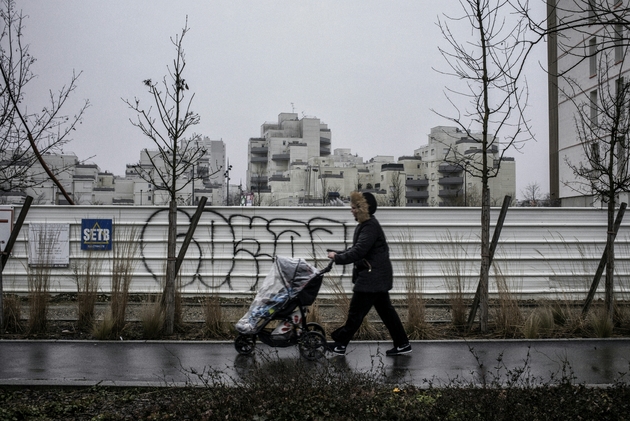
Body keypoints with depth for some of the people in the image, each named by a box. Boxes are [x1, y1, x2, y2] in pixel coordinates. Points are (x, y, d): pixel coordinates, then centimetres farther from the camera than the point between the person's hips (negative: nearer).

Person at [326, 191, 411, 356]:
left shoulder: (370, 227, -19)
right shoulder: (365, 225, 12)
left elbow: (358, 252, -25)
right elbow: (356, 249, 17)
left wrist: (337, 258, -15)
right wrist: (338, 254, 4)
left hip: (372, 277, -10)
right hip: (378, 277, 10)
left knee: (356, 311, -1)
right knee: (385, 309, 13)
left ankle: (340, 344, 9)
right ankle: (402, 344, 18)